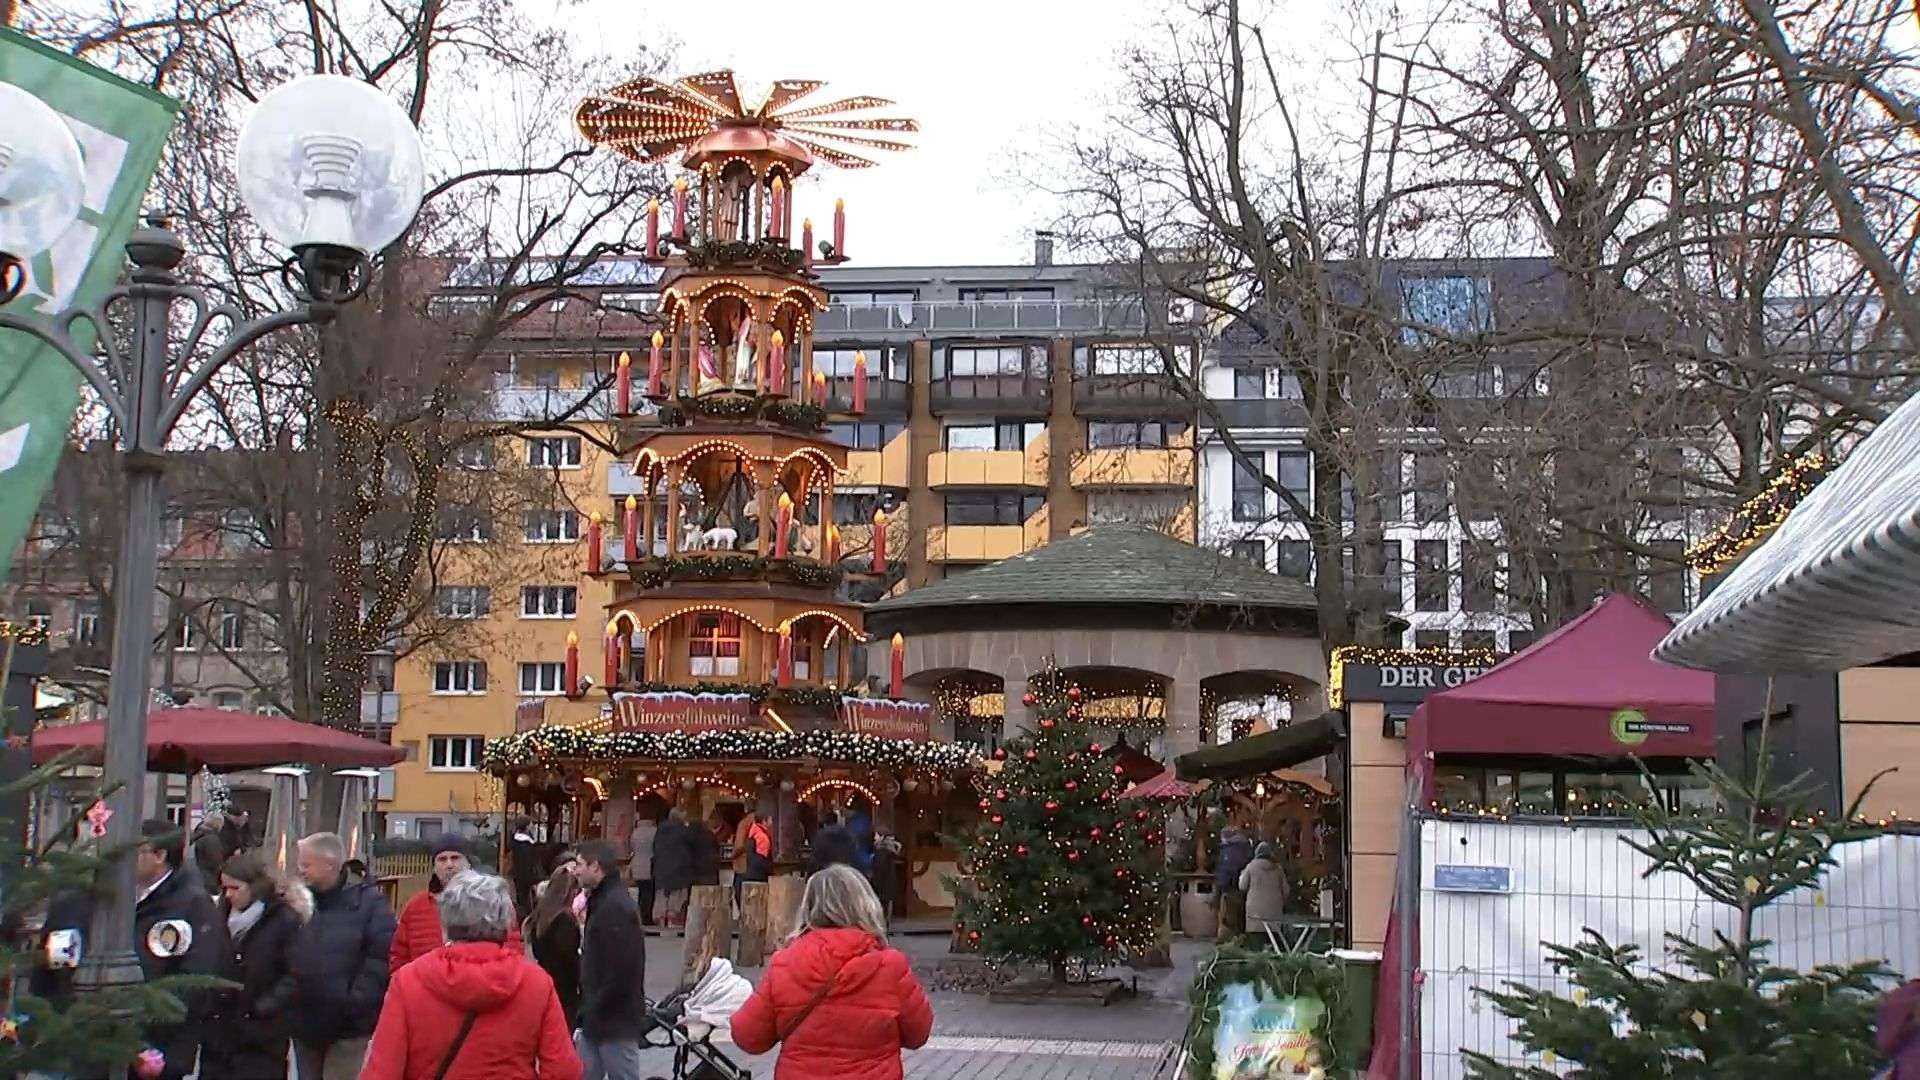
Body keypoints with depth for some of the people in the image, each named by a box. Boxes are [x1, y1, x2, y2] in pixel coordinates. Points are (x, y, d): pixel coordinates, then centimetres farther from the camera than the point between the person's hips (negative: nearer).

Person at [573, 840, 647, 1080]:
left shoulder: (616, 906, -19)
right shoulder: (602, 900, 15)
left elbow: (621, 970, -24)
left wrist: (595, 1010, -17)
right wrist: (588, 1008, 13)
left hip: (616, 1018, -10)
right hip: (596, 1017, 10)